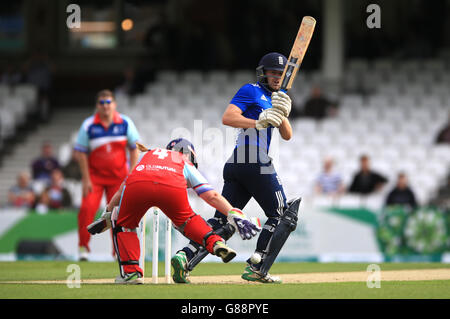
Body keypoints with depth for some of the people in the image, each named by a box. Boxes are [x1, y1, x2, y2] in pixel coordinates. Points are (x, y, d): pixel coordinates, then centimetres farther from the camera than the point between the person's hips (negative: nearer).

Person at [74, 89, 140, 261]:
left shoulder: (125, 123, -4)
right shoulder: (88, 125, -9)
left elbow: (134, 148, 2)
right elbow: (80, 152, -6)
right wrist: (86, 179, -10)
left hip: (118, 176, 1)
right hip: (95, 175, -1)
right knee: (87, 208, -16)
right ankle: (83, 247, -2)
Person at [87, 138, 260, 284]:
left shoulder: (147, 155, 44)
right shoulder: (187, 165, 37)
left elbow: (122, 190, 42)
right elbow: (212, 196, 24)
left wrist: (107, 214, 50)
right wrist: (235, 215, 22)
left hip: (137, 184, 0)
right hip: (172, 187, 0)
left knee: (124, 225, 24)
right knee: (185, 219, 30)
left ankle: (130, 271, 9)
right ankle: (215, 243, 10)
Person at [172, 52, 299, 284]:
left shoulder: (273, 99, 27)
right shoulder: (251, 91, 1)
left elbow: (287, 135, 16)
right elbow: (227, 117, -13)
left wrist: (282, 115, -4)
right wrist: (258, 123, -24)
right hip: (255, 162, -8)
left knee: (224, 219, -1)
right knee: (280, 215, 2)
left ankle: (186, 256, -17)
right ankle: (255, 269, -4)